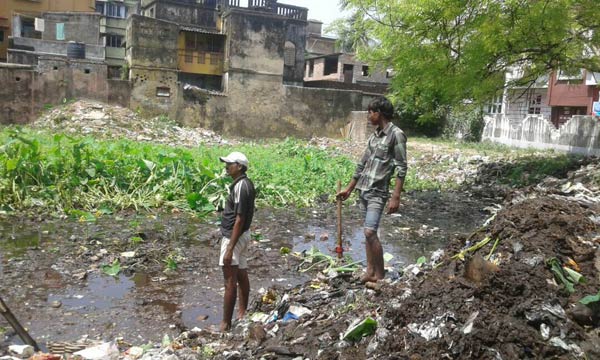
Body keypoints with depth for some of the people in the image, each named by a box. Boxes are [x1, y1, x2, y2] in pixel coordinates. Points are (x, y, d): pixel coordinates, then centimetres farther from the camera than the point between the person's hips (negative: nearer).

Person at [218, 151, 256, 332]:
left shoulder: (240, 186, -21)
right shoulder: (246, 184, 9)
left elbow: (239, 220, -24)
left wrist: (230, 248, -25)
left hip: (234, 237, -10)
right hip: (242, 236, 10)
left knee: (230, 281, -4)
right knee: (241, 276, 17)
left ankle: (226, 324, 3)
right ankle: (242, 313, 28)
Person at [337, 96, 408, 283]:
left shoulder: (396, 134, -10)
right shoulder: (374, 135, 12)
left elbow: (402, 169, -13)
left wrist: (396, 197, -19)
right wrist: (349, 189, 21)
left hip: (378, 192, -7)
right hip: (363, 190, 8)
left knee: (370, 232, -15)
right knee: (369, 232, 12)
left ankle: (380, 275, -3)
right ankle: (370, 271, 21)